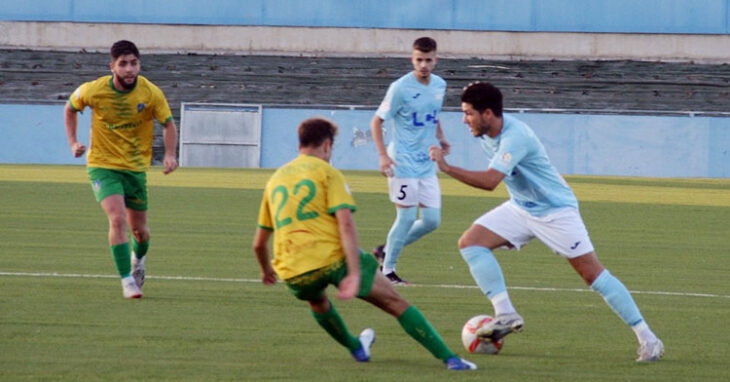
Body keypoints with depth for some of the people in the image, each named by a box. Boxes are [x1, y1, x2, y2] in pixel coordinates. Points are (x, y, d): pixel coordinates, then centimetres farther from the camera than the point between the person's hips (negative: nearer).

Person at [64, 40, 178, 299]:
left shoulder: (151, 93, -13)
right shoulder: (94, 91, -14)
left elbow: (168, 124, 1)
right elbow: (70, 108, 7)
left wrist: (170, 155, -15)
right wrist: (73, 143, -1)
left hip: (136, 168, 2)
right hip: (102, 166, -2)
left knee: (139, 229, 10)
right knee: (118, 219, -22)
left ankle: (138, 258, 46)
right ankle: (127, 279, -14)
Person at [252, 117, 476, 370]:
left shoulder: (275, 180, 20)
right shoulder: (327, 173, 5)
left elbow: (259, 244, 24)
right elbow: (346, 223, -10)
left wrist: (266, 271, 44)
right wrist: (355, 274, -16)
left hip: (294, 275, 4)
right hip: (334, 260, -4)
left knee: (317, 300, 40)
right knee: (395, 303, 5)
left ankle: (355, 347, 51)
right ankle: (449, 358, -3)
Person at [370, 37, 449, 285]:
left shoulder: (440, 85, 6)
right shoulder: (400, 88, -13)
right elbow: (377, 121, -8)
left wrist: (440, 138, 5)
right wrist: (383, 155, -18)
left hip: (427, 166, 7)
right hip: (404, 164, -7)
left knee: (432, 220, 5)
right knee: (407, 218, -7)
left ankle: (386, 251, 22)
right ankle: (387, 270, 8)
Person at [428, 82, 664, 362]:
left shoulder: (515, 137, -30)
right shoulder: (485, 132, -3)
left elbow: (489, 181, -40)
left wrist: (446, 167, -37)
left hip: (556, 210, -8)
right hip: (520, 209, 8)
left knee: (594, 275, -10)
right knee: (470, 242, -10)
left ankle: (647, 339, -3)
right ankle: (505, 315, -12)